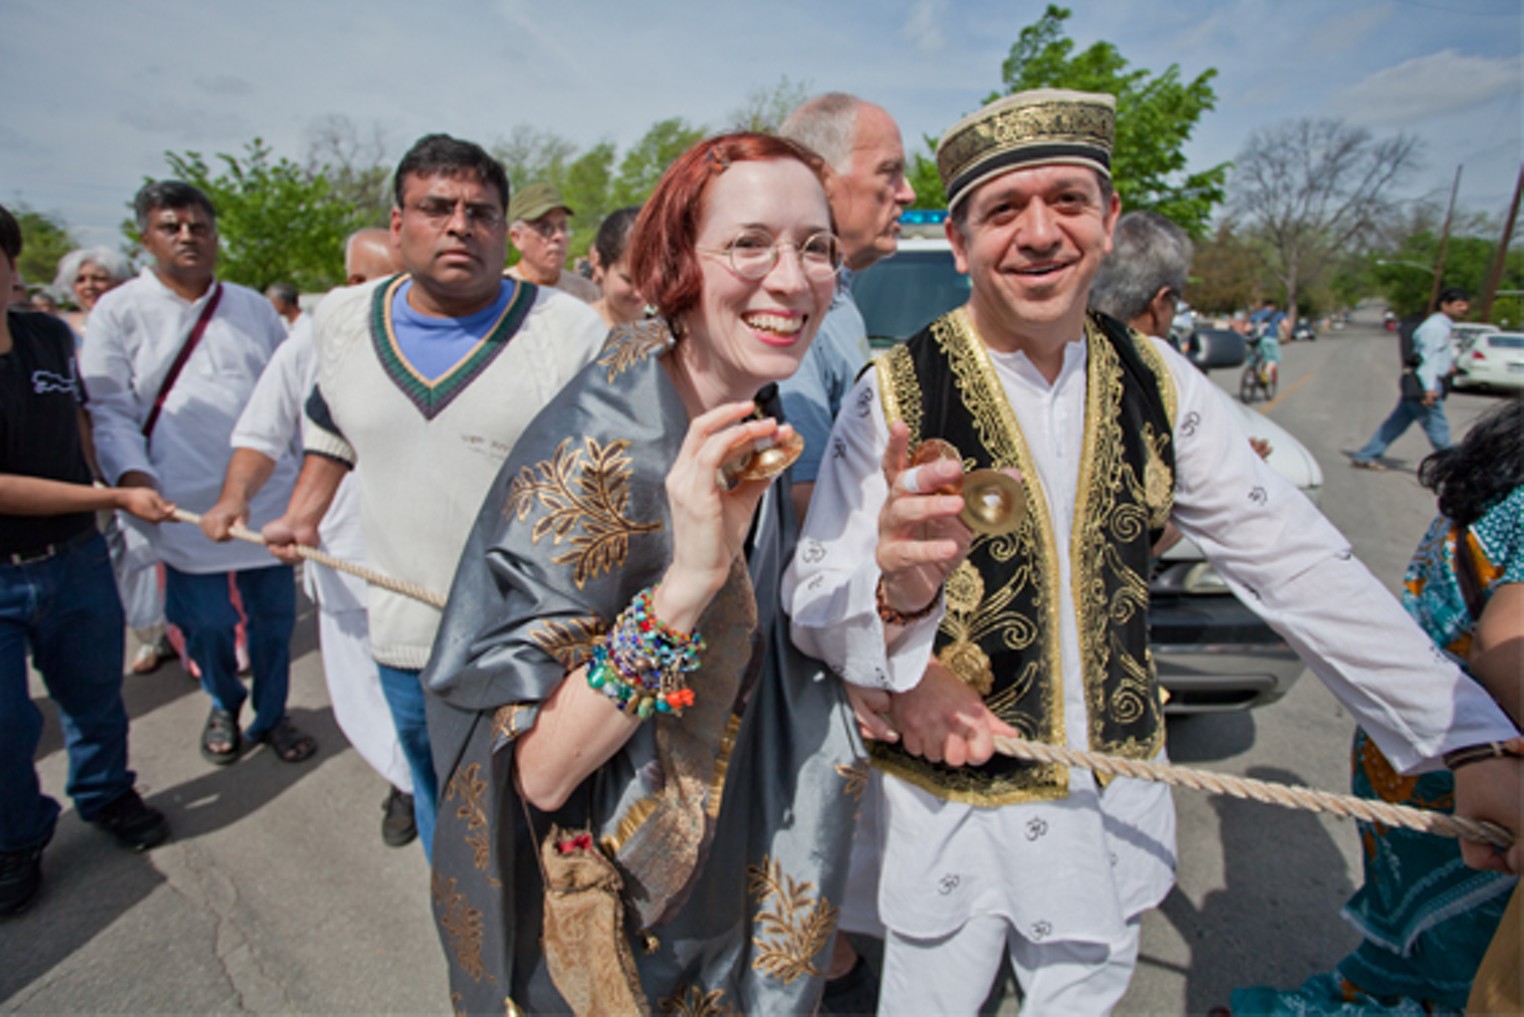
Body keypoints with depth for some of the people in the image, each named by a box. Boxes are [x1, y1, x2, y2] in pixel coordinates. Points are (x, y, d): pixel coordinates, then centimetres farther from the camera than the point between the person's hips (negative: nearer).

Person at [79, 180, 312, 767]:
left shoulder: (253, 307, 11)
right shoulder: (118, 311, 2)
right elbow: (108, 408, -2)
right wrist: (131, 474, -17)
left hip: (267, 496, 2)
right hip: (185, 503, -2)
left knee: (274, 614, 9)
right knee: (205, 623, 4)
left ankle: (270, 715, 29)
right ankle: (224, 706, 34)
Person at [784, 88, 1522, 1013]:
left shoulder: (1158, 383, -5)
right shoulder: (897, 396, -18)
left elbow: (1295, 561, -2)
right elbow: (814, 608, -21)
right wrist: (895, 592, -43)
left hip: (1119, 795, 4)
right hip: (950, 799, -3)